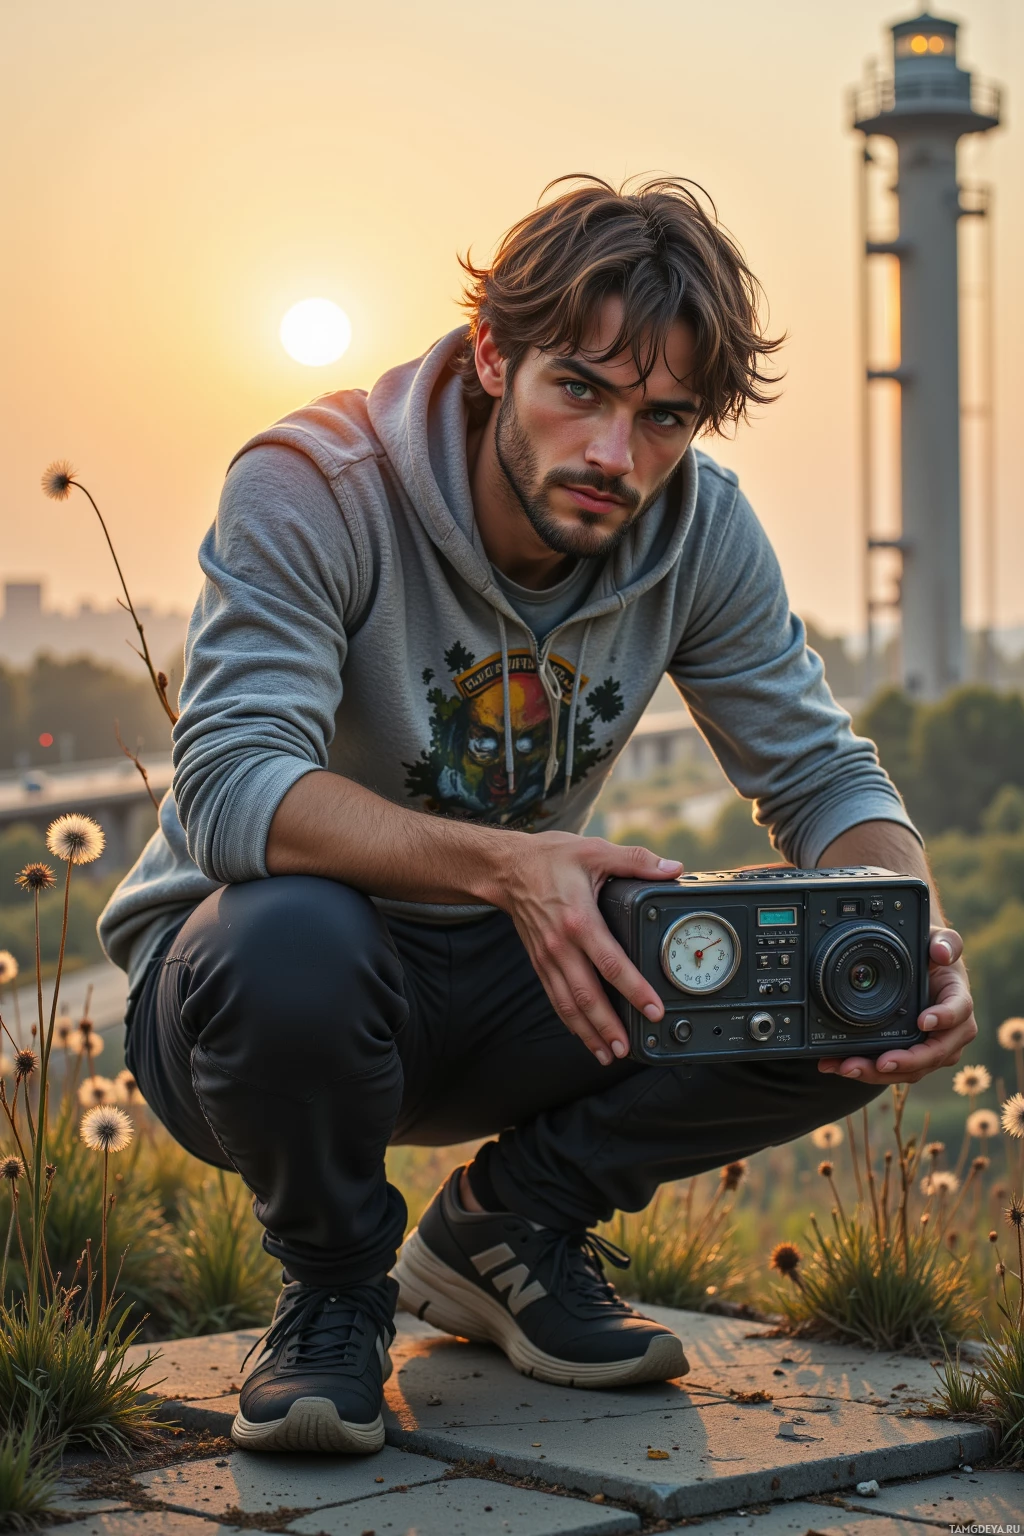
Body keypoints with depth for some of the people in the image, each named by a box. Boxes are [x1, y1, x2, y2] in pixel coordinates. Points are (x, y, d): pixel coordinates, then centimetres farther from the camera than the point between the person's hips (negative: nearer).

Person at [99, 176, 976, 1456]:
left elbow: (820, 775, -3)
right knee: (294, 932, -40)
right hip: (254, 970, -4)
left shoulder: (698, 526, -8)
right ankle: (333, 1287, -8)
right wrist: (501, 864, -48)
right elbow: (229, 789, -34)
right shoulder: (315, 487, -23)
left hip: (501, 983, 4)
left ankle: (507, 1226, 7)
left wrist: (911, 941, -25)